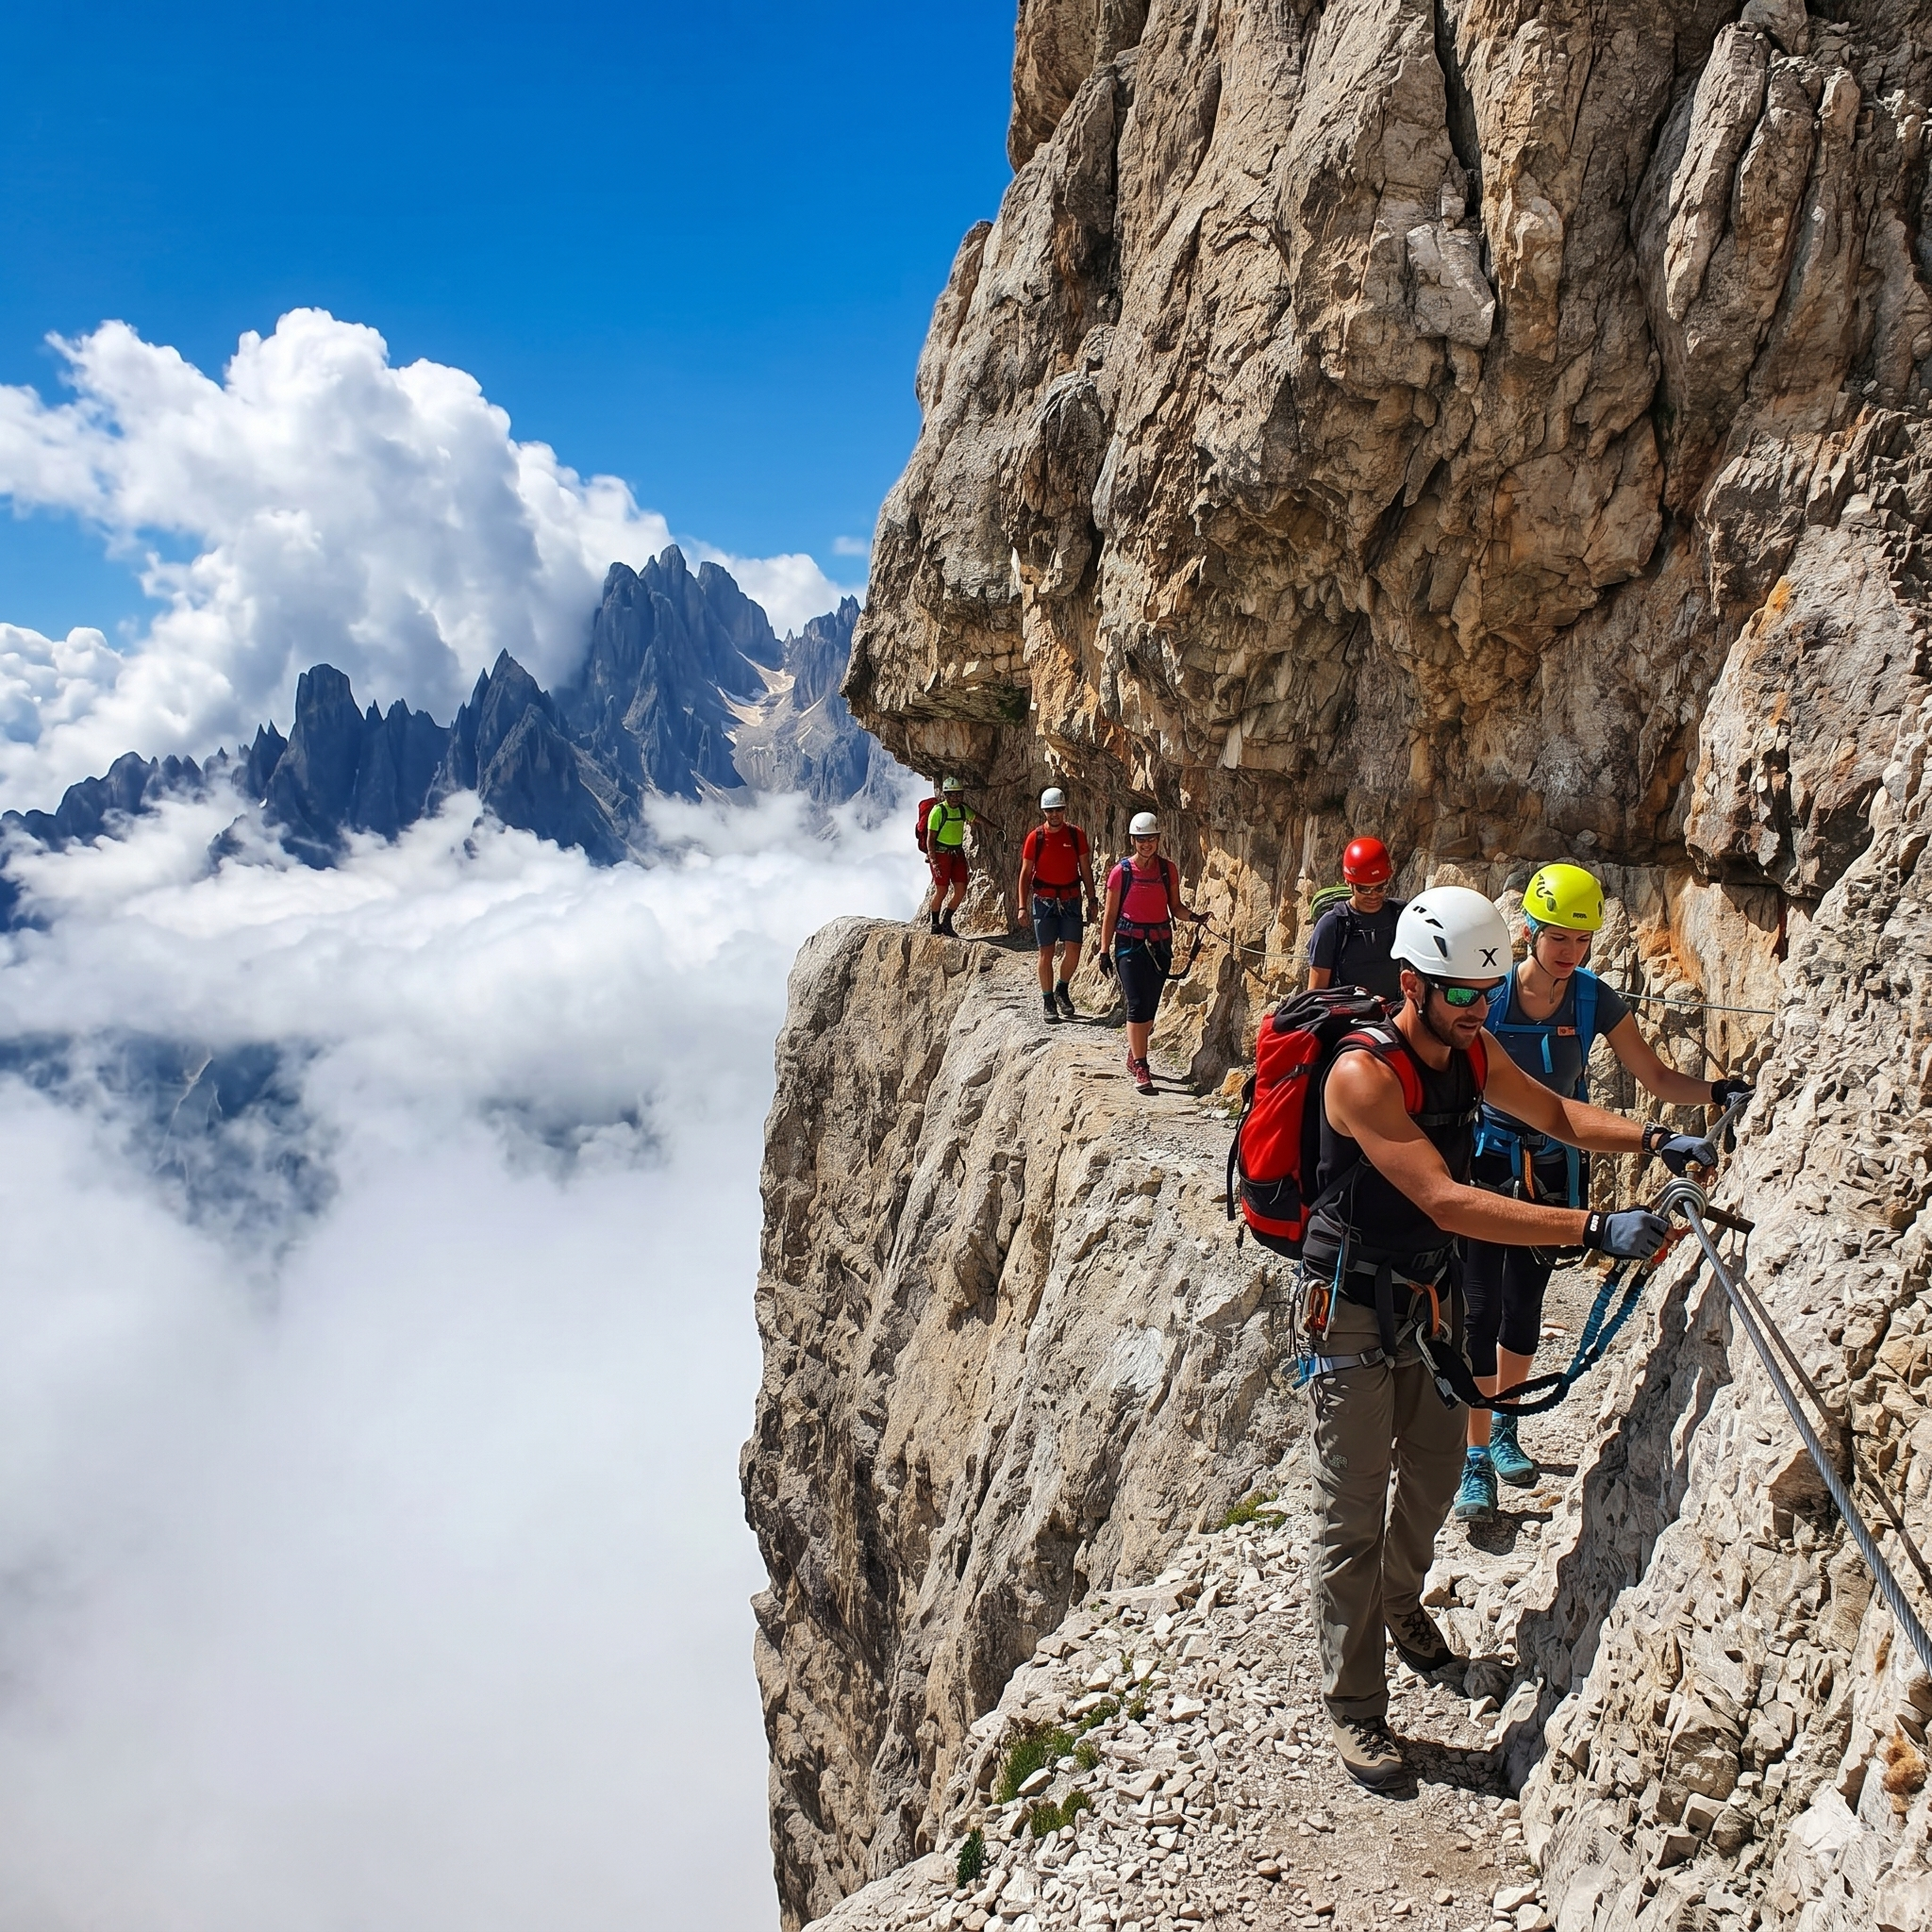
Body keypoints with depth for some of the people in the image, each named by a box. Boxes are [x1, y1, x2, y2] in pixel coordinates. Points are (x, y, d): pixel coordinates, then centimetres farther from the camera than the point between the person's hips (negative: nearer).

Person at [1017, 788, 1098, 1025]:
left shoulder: (1076, 834, 1)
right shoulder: (1035, 838, -2)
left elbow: (1085, 869, 7)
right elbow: (1026, 873, 1)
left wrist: (1092, 899, 4)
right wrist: (1022, 906, -5)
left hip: (1071, 899, 1)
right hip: (1043, 900, -1)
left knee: (1073, 950, -4)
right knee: (1046, 952, 0)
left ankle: (1062, 990, 21)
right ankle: (1048, 1003, 9)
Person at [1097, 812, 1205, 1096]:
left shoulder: (1167, 868, 4)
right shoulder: (1121, 872, -4)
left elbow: (1175, 906, 8)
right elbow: (1110, 914, 0)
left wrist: (1193, 916, -13)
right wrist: (1105, 950, -2)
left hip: (1160, 944, 4)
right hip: (1130, 944, -4)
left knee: (1151, 1006, 10)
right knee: (1138, 1005, -11)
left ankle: (1133, 1057, 29)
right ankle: (1140, 1068, -7)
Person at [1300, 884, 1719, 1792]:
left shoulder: (1472, 1052, -3)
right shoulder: (1362, 1073, -29)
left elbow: (1558, 1114, 9)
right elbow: (1448, 1202, -35)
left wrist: (1655, 1139, -9)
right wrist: (1594, 1229, -39)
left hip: (1431, 1301, 8)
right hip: (1355, 1312, -8)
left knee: (1434, 1476, 23)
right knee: (1353, 1512, 1)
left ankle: (1399, 1604, 50)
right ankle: (1353, 1707, 15)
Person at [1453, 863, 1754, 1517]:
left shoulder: (1596, 1001, -8)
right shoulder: (1489, 996, -16)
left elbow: (1657, 1078, -4)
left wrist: (1715, 1091, -22)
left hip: (1553, 1168, 3)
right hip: (1487, 1164, -3)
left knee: (1524, 1307, 12)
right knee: (1481, 1309, -5)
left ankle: (1503, 1426, 33)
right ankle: (1477, 1456, 4)